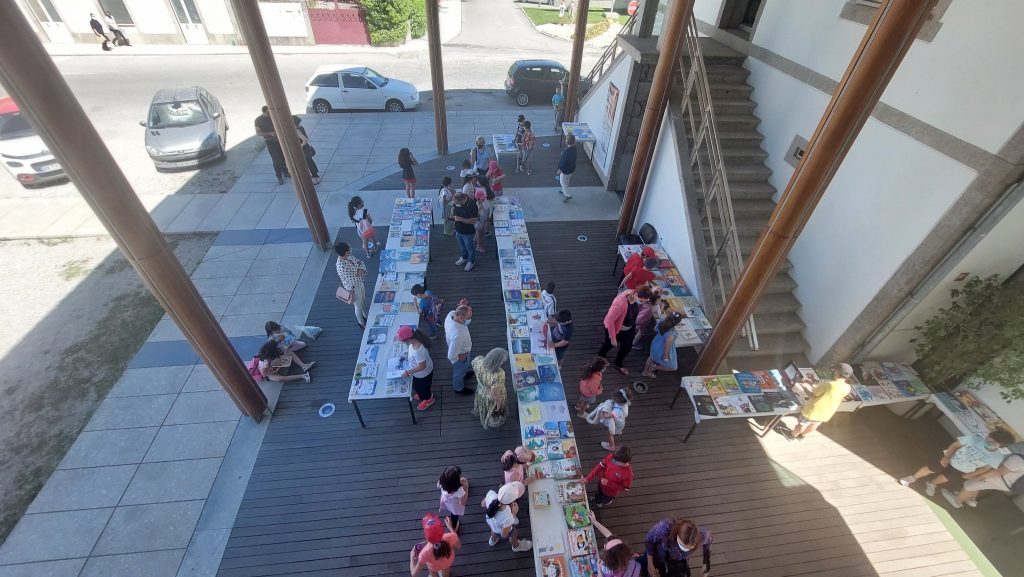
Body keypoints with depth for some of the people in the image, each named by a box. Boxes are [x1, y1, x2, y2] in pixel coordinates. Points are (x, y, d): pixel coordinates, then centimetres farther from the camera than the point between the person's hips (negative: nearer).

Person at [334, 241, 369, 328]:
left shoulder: (349, 257, -10)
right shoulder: (340, 266, -33)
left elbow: (360, 263, 3)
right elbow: (347, 282, -27)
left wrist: (361, 269, -19)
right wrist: (351, 294, -19)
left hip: (360, 283, 8)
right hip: (354, 288, -7)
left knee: (363, 302, 29)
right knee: (358, 306, 17)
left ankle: (366, 316, 55)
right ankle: (362, 323, 42)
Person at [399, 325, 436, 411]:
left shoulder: (417, 350, -45)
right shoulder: (416, 339, -19)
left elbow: (422, 366, -33)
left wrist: (407, 372, -26)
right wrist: (408, 353, 4)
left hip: (422, 374, -8)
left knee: (420, 387, 23)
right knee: (418, 386, 34)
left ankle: (428, 399, 52)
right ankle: (422, 395, 63)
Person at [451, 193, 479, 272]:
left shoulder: (472, 205, -31)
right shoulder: (457, 202, -12)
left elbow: (474, 221, -29)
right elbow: (453, 208, 10)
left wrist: (461, 219, -33)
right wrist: (453, 214, -12)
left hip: (467, 232, -6)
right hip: (458, 230, 6)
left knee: (469, 248, 17)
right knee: (462, 246, 28)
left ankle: (471, 262, 40)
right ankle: (464, 258, 53)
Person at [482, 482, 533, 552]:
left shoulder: (491, 494, -39)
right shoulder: (507, 518, -47)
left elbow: (483, 504, -14)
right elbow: (504, 535, -24)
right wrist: (513, 514, -25)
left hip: (490, 521, 4)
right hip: (500, 532, -3)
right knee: (514, 535, 31)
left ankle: (493, 540, 71)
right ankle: (516, 546, 63)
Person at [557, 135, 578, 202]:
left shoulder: (567, 151, -36)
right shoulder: (573, 148, -9)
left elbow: (564, 162, -27)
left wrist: (559, 170, -15)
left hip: (566, 170, -8)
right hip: (571, 168, 9)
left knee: (563, 182, 14)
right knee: (566, 181, 29)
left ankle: (568, 195, 26)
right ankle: (564, 191, 50)